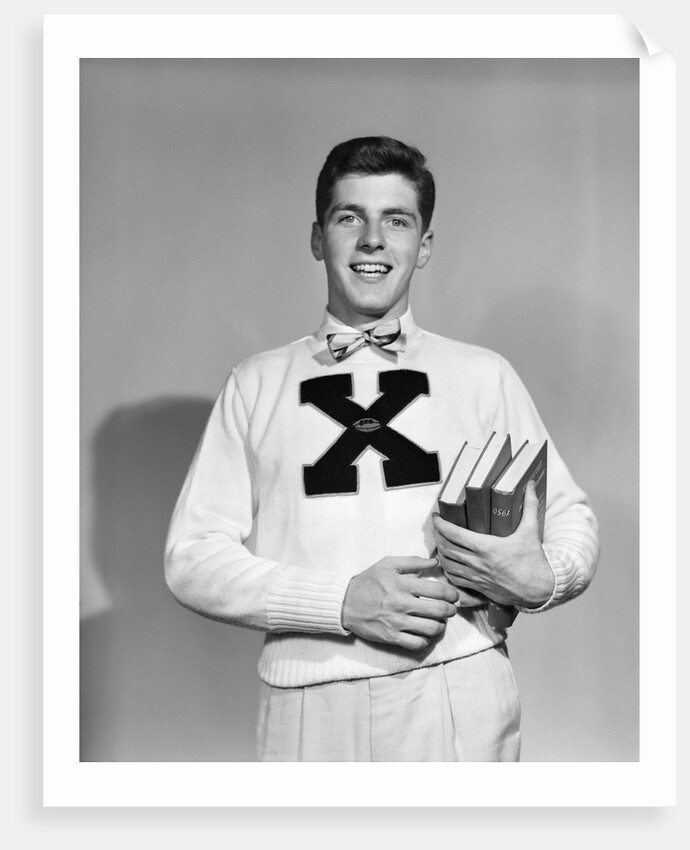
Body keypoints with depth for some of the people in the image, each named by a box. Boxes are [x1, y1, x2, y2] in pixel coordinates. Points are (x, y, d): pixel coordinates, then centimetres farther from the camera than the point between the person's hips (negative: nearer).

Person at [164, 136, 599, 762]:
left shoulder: (484, 375, 8)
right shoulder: (257, 385, 8)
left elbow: (570, 513, 11)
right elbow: (192, 555, 2)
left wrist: (544, 578, -13)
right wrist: (342, 602, -12)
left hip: (458, 697, 0)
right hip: (309, 704, 0)